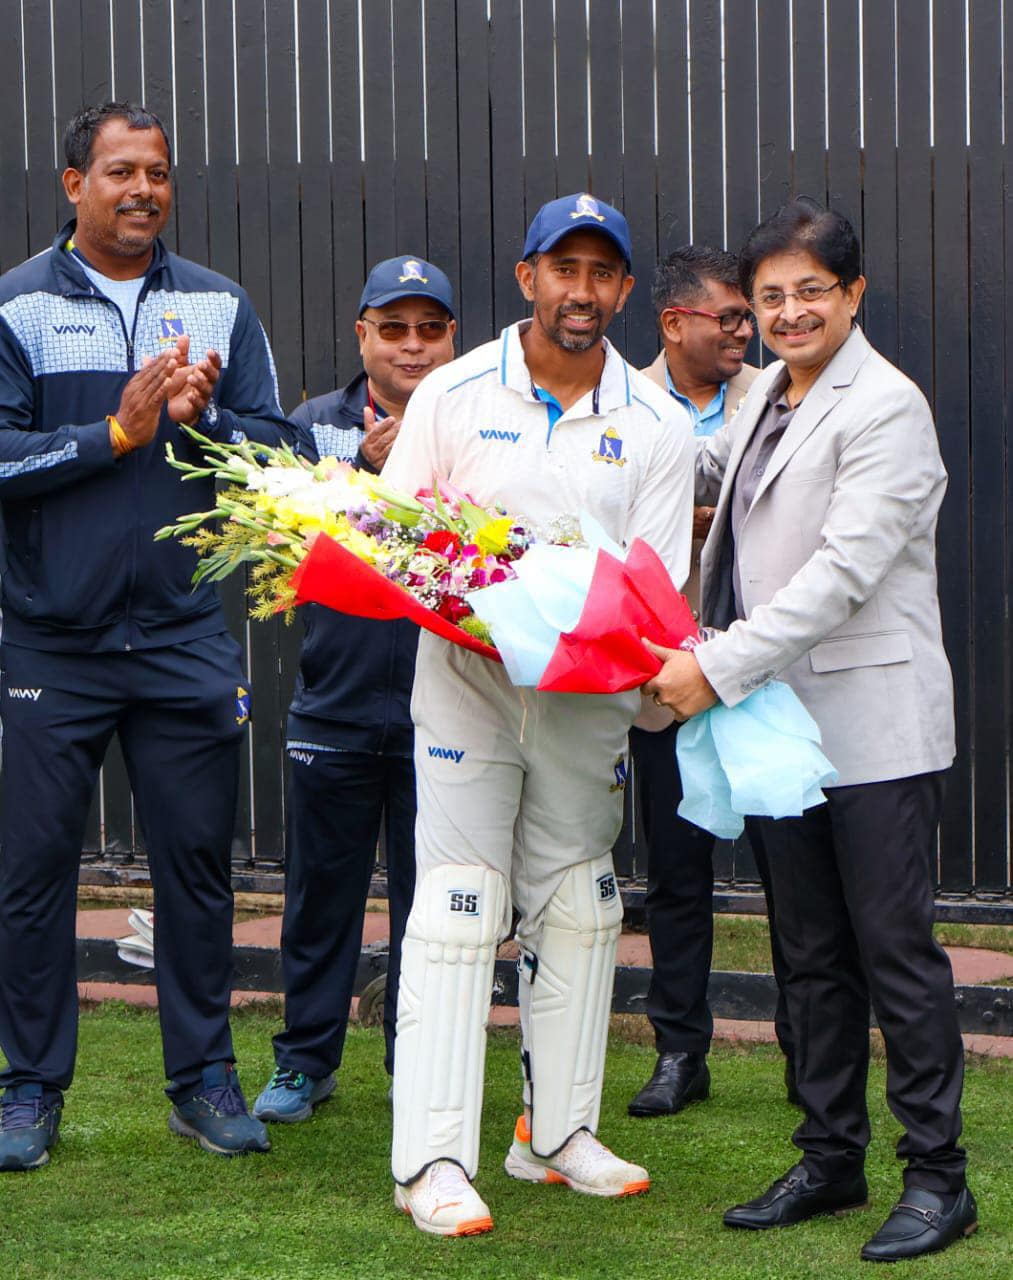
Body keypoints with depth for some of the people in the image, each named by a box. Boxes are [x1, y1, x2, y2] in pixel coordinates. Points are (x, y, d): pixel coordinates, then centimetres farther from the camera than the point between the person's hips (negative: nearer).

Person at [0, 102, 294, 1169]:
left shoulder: (220, 306, 8)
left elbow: (276, 450, 4)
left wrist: (201, 414, -14)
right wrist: (120, 430, -15)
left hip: (185, 636, 2)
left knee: (198, 861, 6)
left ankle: (203, 1078, 17)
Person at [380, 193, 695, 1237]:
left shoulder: (656, 426, 2)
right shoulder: (453, 395, -2)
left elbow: (656, 586, 1)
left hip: (589, 693, 3)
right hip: (466, 680, -3)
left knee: (574, 908, 9)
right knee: (456, 907, -7)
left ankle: (557, 1133, 21)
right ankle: (432, 1160, -4)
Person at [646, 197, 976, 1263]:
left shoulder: (885, 407, -12)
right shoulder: (765, 395, 13)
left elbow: (842, 573, -21)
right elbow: (703, 473, 34)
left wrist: (718, 667, -23)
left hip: (874, 723, -8)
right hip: (782, 716, 8)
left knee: (894, 949, -3)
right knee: (811, 954, 13)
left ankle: (936, 1175, 7)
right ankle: (830, 1159, 22)